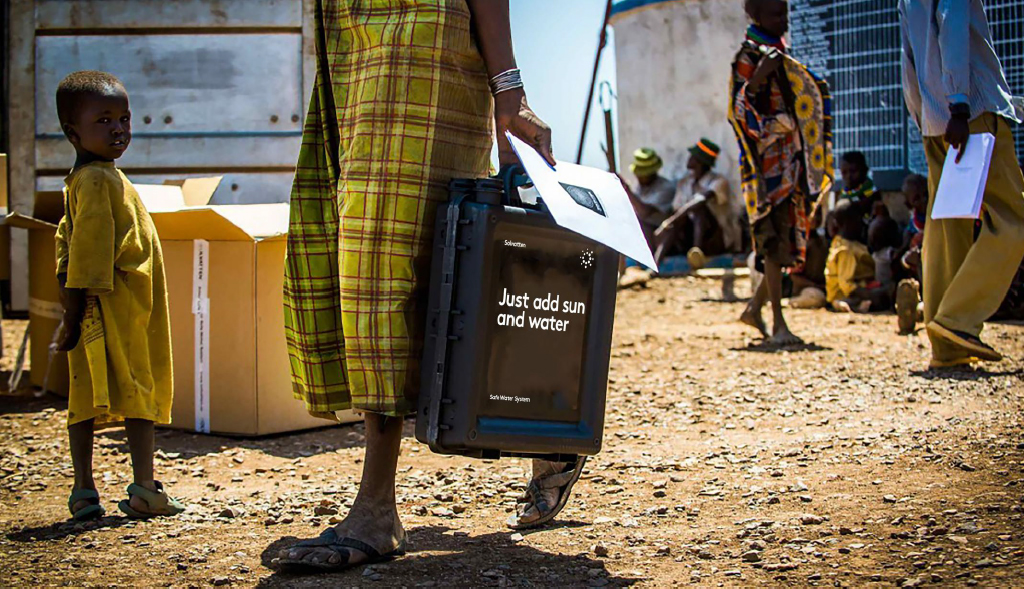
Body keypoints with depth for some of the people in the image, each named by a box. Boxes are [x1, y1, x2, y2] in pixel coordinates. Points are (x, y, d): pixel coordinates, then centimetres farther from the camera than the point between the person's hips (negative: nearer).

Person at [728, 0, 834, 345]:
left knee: (790, 240, 9)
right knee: (775, 241, -12)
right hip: (767, 160, -8)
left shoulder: (781, 56, 19)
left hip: (790, 159, 8)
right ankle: (778, 325, -10)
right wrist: (756, 80, -28)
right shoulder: (747, 58, -6)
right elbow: (738, 110, -15)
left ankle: (755, 308, 21)